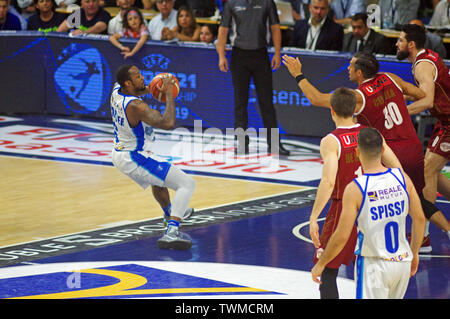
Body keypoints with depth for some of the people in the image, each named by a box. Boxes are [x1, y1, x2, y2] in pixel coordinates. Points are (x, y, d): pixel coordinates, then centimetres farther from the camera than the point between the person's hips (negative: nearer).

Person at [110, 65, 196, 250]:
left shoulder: (116, 91, -3)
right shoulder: (135, 106, -29)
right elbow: (168, 123, -38)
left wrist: (146, 90, 6)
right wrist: (169, 94, -28)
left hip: (119, 154, 10)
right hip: (135, 159, -10)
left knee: (158, 178, 40)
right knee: (187, 184, -12)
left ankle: (170, 212, 64)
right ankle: (172, 233, -27)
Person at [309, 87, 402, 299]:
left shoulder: (330, 141, -14)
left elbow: (328, 182, -25)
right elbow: (397, 170, 1)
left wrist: (314, 217, -23)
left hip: (343, 210, -5)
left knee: (328, 272, 3)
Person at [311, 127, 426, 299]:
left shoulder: (355, 189, -17)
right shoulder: (402, 178, -3)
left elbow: (341, 236, -16)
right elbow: (419, 219, 5)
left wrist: (320, 264, -1)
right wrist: (414, 253, 20)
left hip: (373, 265, -5)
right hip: (402, 262, 5)